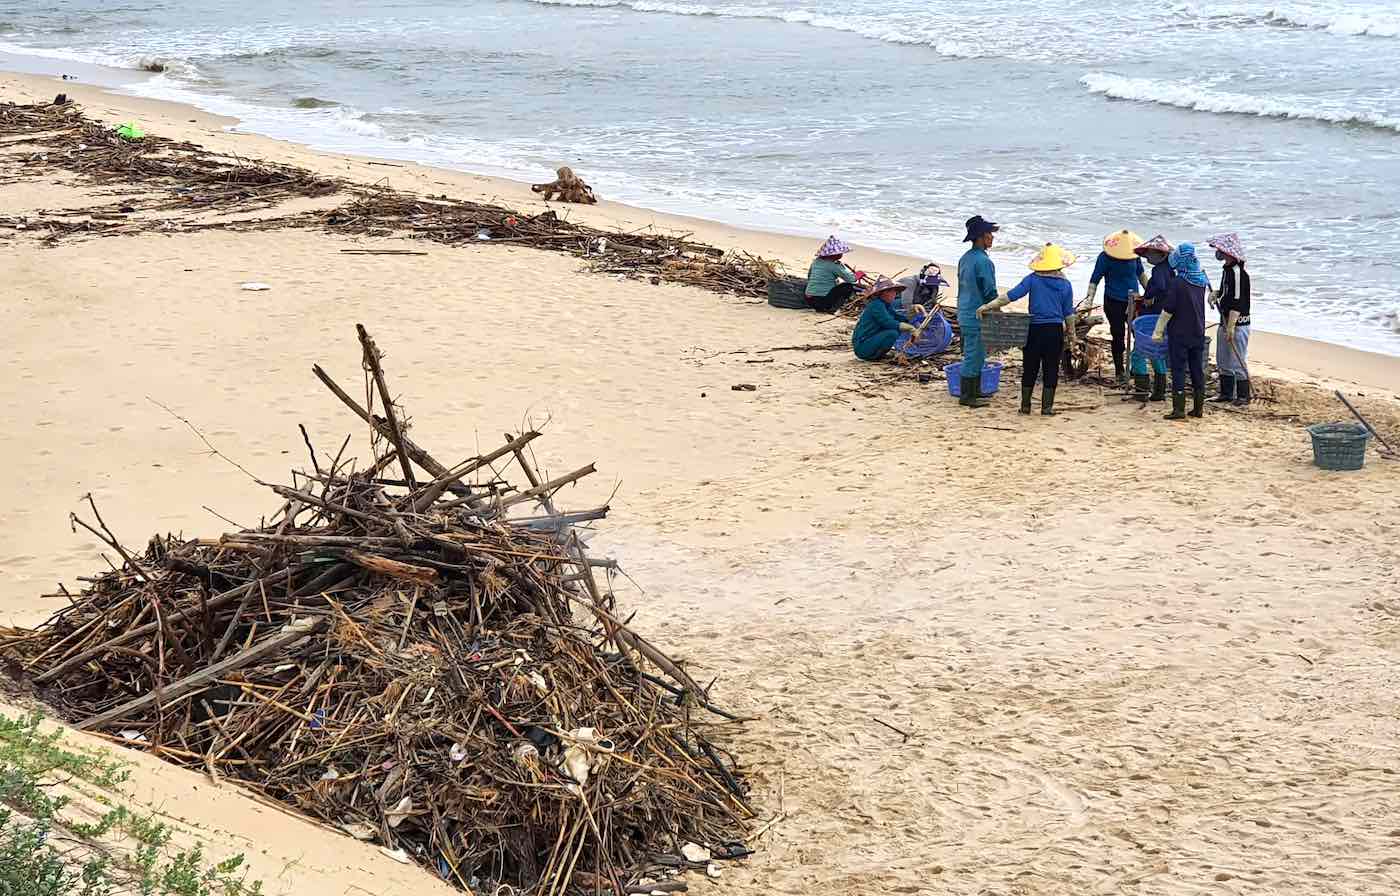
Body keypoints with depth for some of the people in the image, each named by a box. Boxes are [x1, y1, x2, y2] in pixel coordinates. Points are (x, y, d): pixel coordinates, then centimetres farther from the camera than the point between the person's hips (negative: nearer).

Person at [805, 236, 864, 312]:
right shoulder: (834, 265, -10)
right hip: (823, 300, -7)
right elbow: (851, 279, -11)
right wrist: (859, 274, 13)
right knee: (849, 286, 1)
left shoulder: (816, 261, 10)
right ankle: (834, 308, -7)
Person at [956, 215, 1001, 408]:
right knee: (973, 357, -3)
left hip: (965, 315, 10)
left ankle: (975, 391, 27)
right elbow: (990, 292, -19)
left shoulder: (965, 258, 10)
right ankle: (967, 397, 2)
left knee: (976, 355, 19)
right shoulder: (983, 261, -19)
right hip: (978, 317, -10)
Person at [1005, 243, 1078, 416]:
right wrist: (1072, 332, 17)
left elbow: (1012, 294, -11)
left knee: (1030, 369, 10)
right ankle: (1047, 407, 7)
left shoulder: (1033, 279, -4)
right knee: (1051, 370, 6)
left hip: (1034, 329, 0)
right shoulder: (1065, 284, 0)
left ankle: (1025, 405, 16)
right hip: (1055, 331, 0)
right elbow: (1068, 313, 5)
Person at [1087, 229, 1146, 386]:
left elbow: (1141, 274, 17)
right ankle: (1119, 372, 12)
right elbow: (1094, 280, -9)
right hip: (1114, 303, -4)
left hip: (1133, 301, 4)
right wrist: (1089, 301, -17)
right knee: (1118, 336, 1)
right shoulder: (1105, 257, -12)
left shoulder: (1134, 255, 0)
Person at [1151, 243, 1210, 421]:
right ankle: (1198, 407, 17)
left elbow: (1168, 310, -13)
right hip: (1198, 333, 6)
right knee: (1197, 369, 12)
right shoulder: (1201, 280, 2)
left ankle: (1179, 409, -3)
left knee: (1178, 371, -2)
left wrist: (1158, 331, -6)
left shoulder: (1178, 282, -17)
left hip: (1180, 334, -6)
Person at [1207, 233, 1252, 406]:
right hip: (1225, 321, 10)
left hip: (1237, 324, -10)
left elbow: (1237, 302, -23)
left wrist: (1231, 326, -25)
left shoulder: (1238, 272, -19)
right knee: (1223, 360, 16)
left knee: (1238, 361, -5)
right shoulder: (1227, 270, 11)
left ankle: (1243, 396, 1)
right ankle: (1226, 393, 25)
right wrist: (1217, 293, 6)